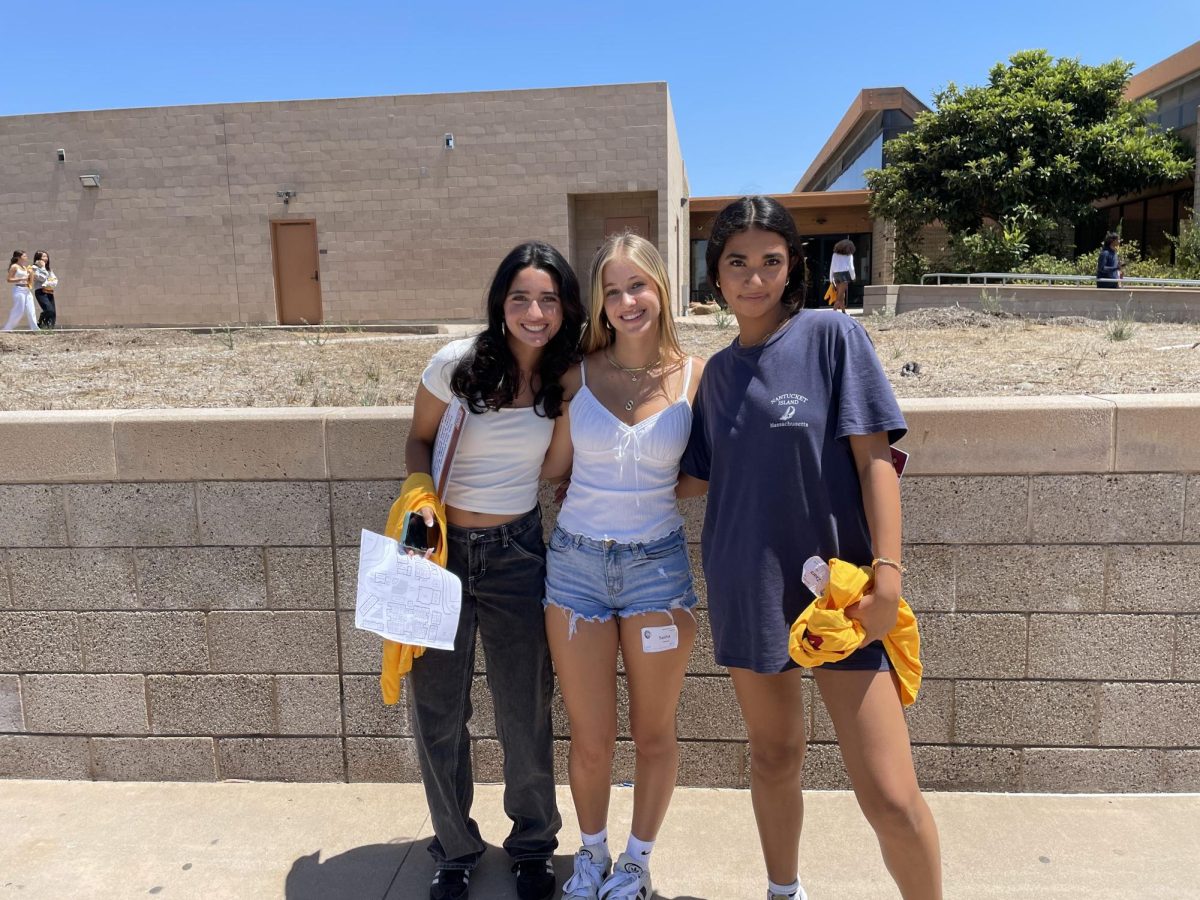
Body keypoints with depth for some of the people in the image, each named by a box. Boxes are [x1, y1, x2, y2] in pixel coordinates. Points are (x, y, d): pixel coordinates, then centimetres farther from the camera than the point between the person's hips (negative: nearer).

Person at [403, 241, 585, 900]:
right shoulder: (457, 364, -11)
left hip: (517, 553, 1)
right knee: (437, 714, 9)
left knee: (524, 714, 9)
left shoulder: (567, 377, -4)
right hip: (443, 547, -1)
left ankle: (533, 846, 35)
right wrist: (422, 497, -15)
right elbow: (419, 439, 2)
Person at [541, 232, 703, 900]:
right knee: (591, 738, 11)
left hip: (657, 565, 0)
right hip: (577, 562, 1)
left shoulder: (695, 374, -5)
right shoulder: (579, 372, -3)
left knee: (655, 733, 14)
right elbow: (554, 468, 4)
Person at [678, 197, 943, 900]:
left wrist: (887, 569, -15)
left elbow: (874, 458, -7)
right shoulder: (719, 370, 9)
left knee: (890, 793, -7)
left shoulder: (833, 336, -4)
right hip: (747, 589, 4)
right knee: (774, 759, 16)